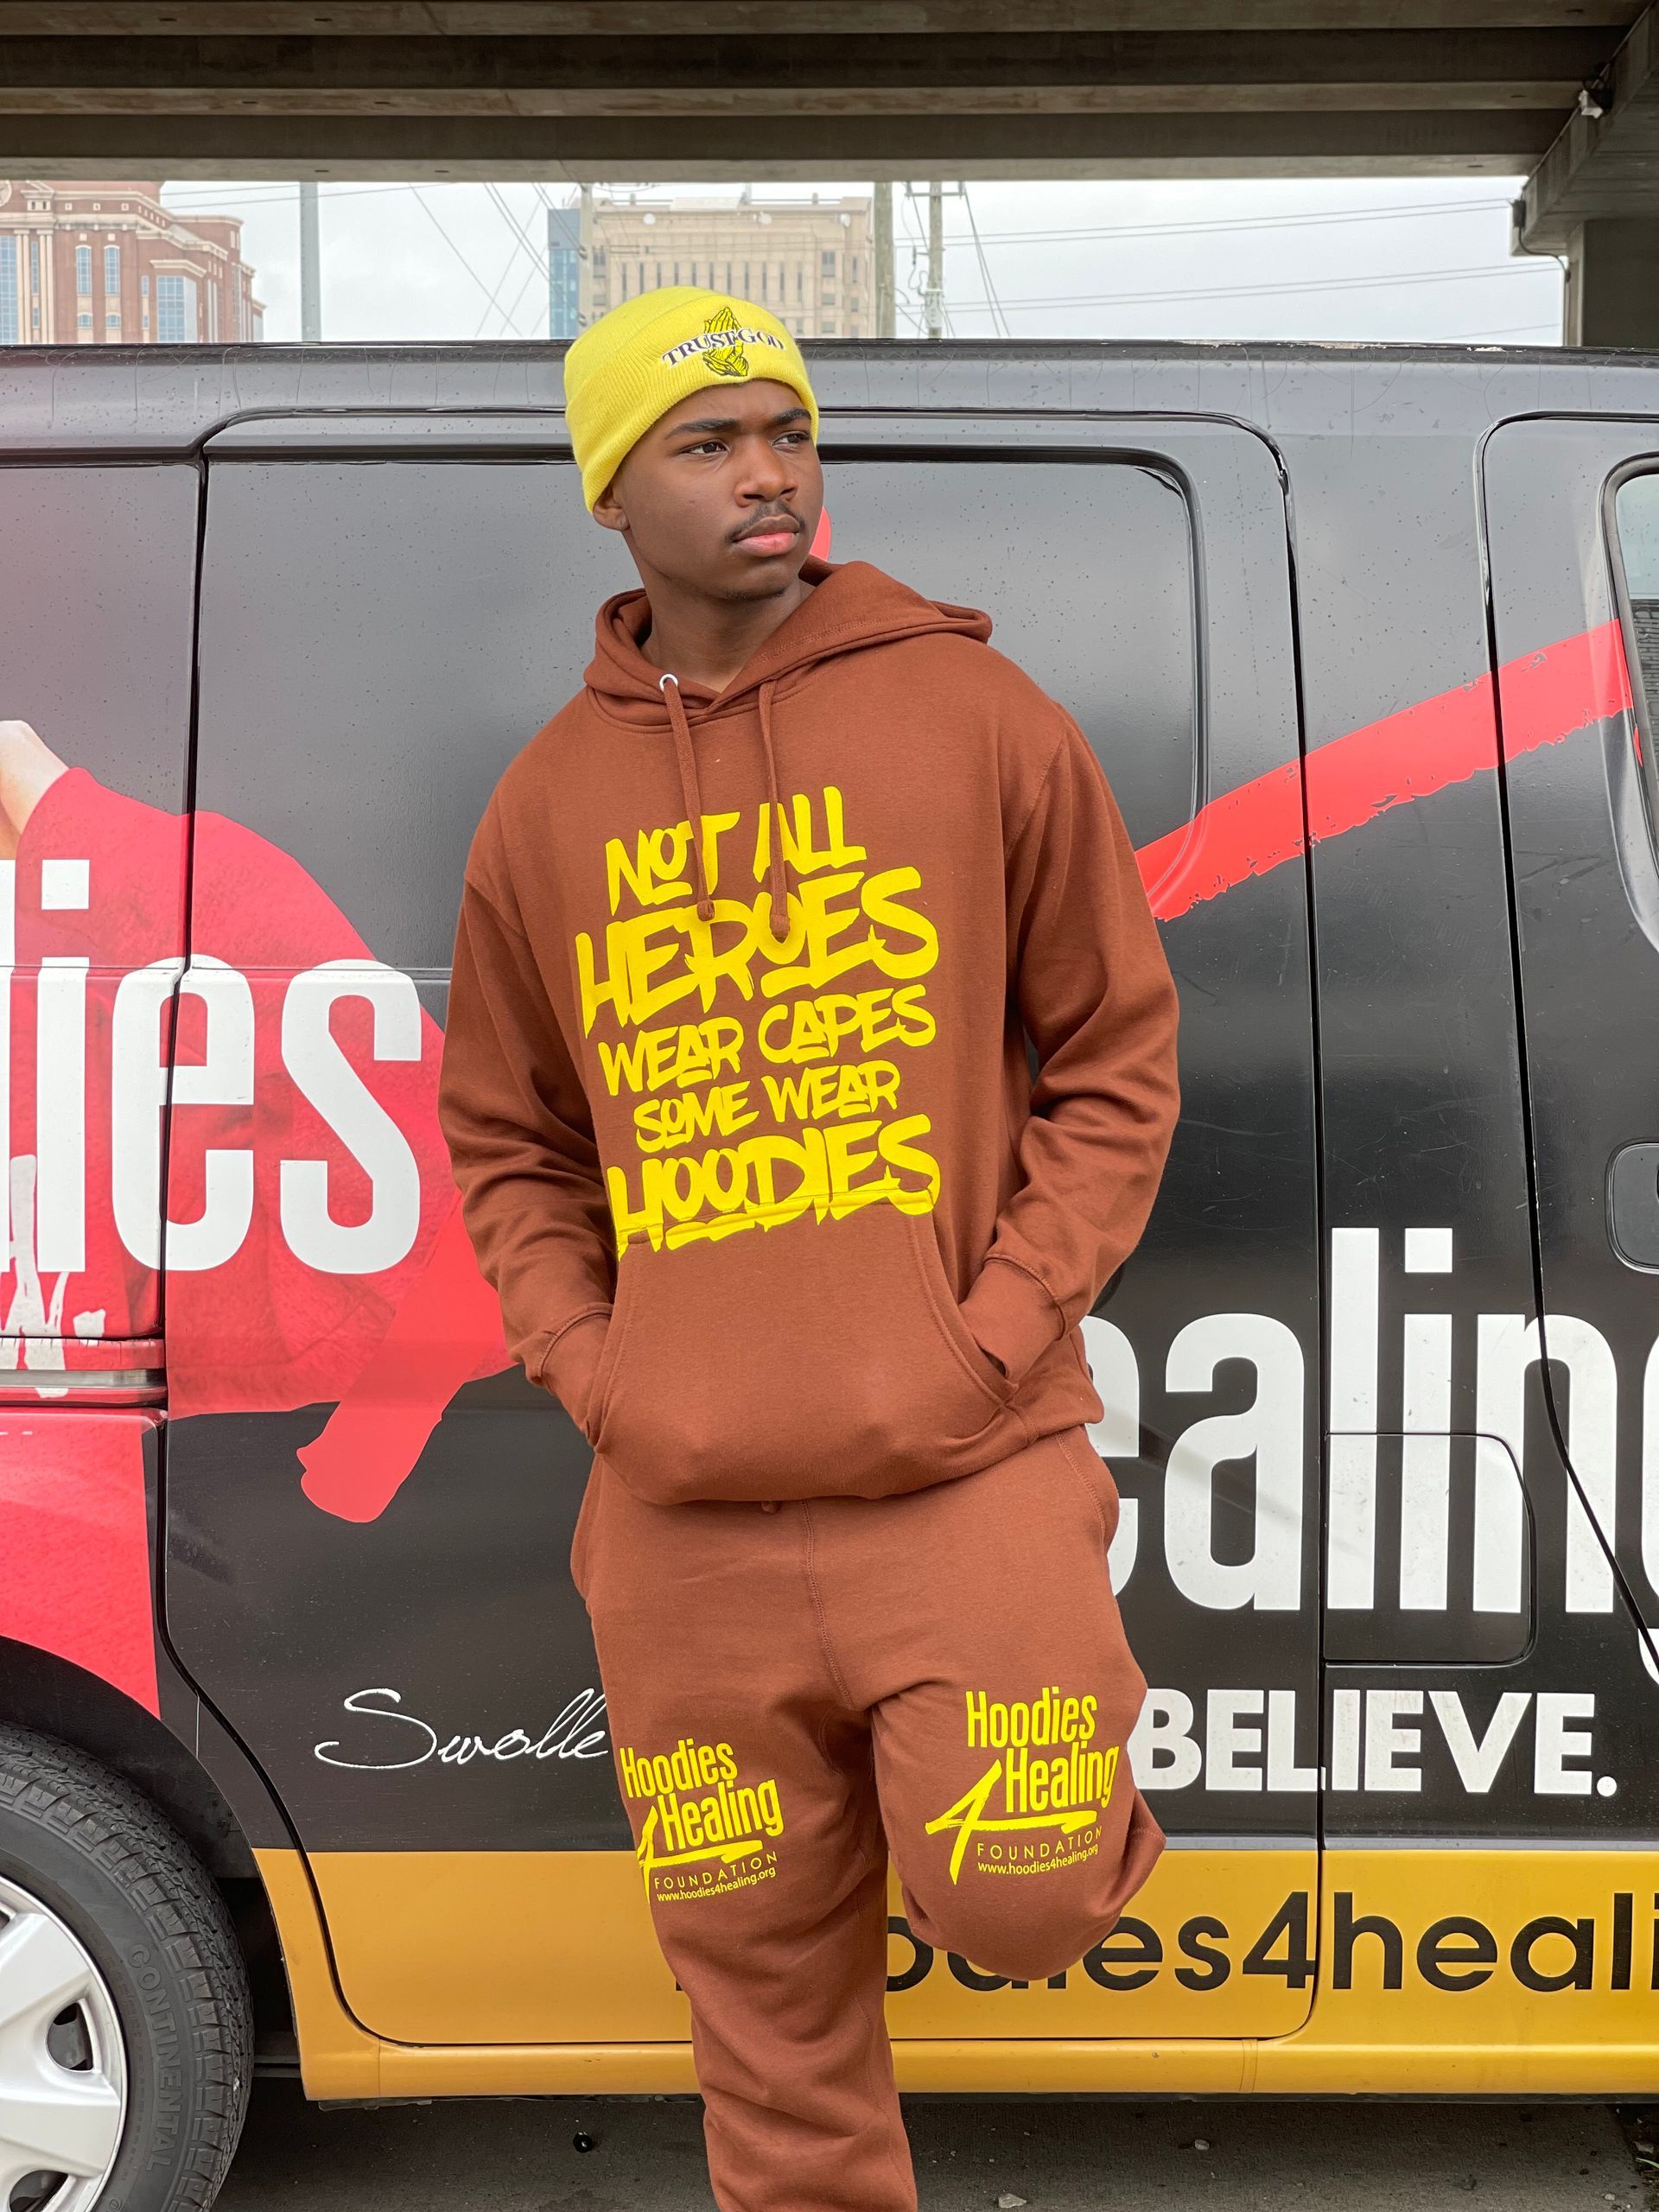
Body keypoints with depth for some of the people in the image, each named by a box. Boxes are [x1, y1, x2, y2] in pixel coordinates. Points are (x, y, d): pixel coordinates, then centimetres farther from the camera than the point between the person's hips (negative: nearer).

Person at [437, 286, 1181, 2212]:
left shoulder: (981, 718, 0)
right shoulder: (544, 805, 8)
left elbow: (1115, 1060, 3)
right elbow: (505, 1146, 16)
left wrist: (1000, 1328, -7)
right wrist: (590, 1372, 2)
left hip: (965, 1476, -2)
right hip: (684, 1514, 3)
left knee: (1012, 1906, -3)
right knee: (768, 1982, 11)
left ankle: (1078, 1803, 31)